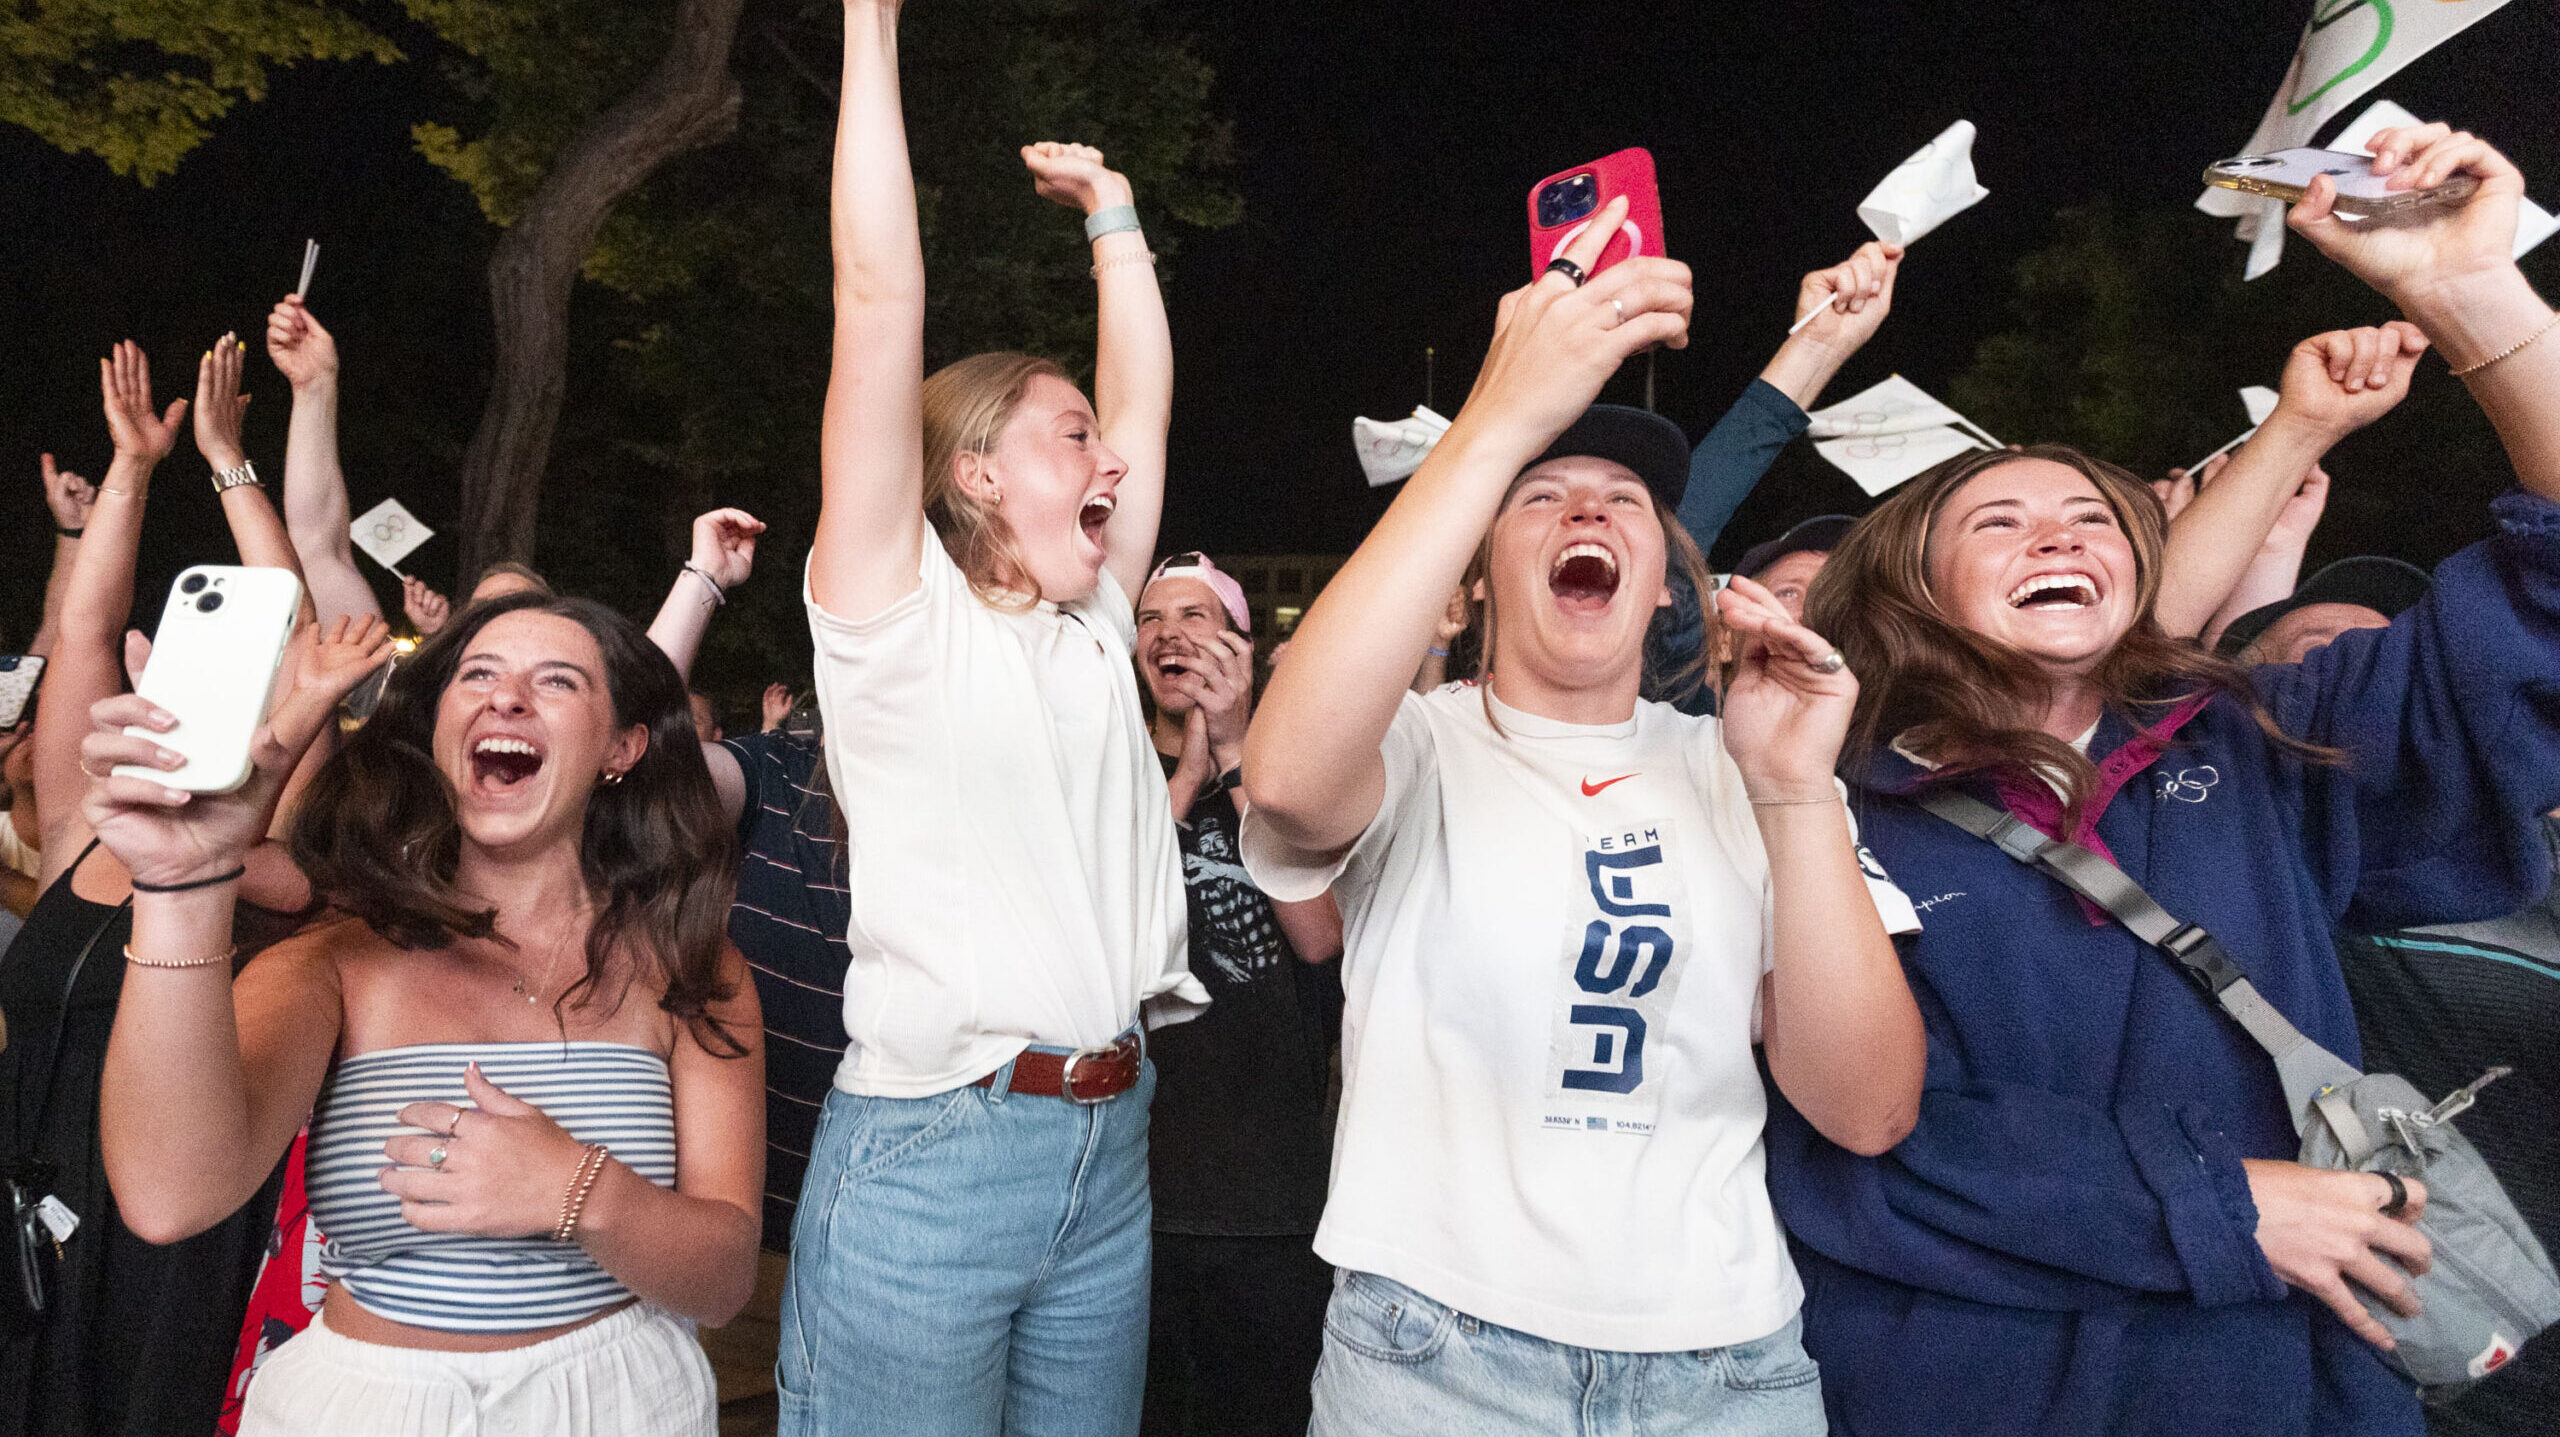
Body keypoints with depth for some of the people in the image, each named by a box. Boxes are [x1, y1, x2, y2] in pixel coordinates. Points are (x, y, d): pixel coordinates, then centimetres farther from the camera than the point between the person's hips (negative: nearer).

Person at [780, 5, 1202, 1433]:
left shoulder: (1093, 632, 14)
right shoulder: (896, 612, -2)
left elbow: (1145, 398, 20)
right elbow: (882, 298, -7)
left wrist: (1112, 210, 27)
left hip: (1107, 1151, 6)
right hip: (929, 1153, -6)